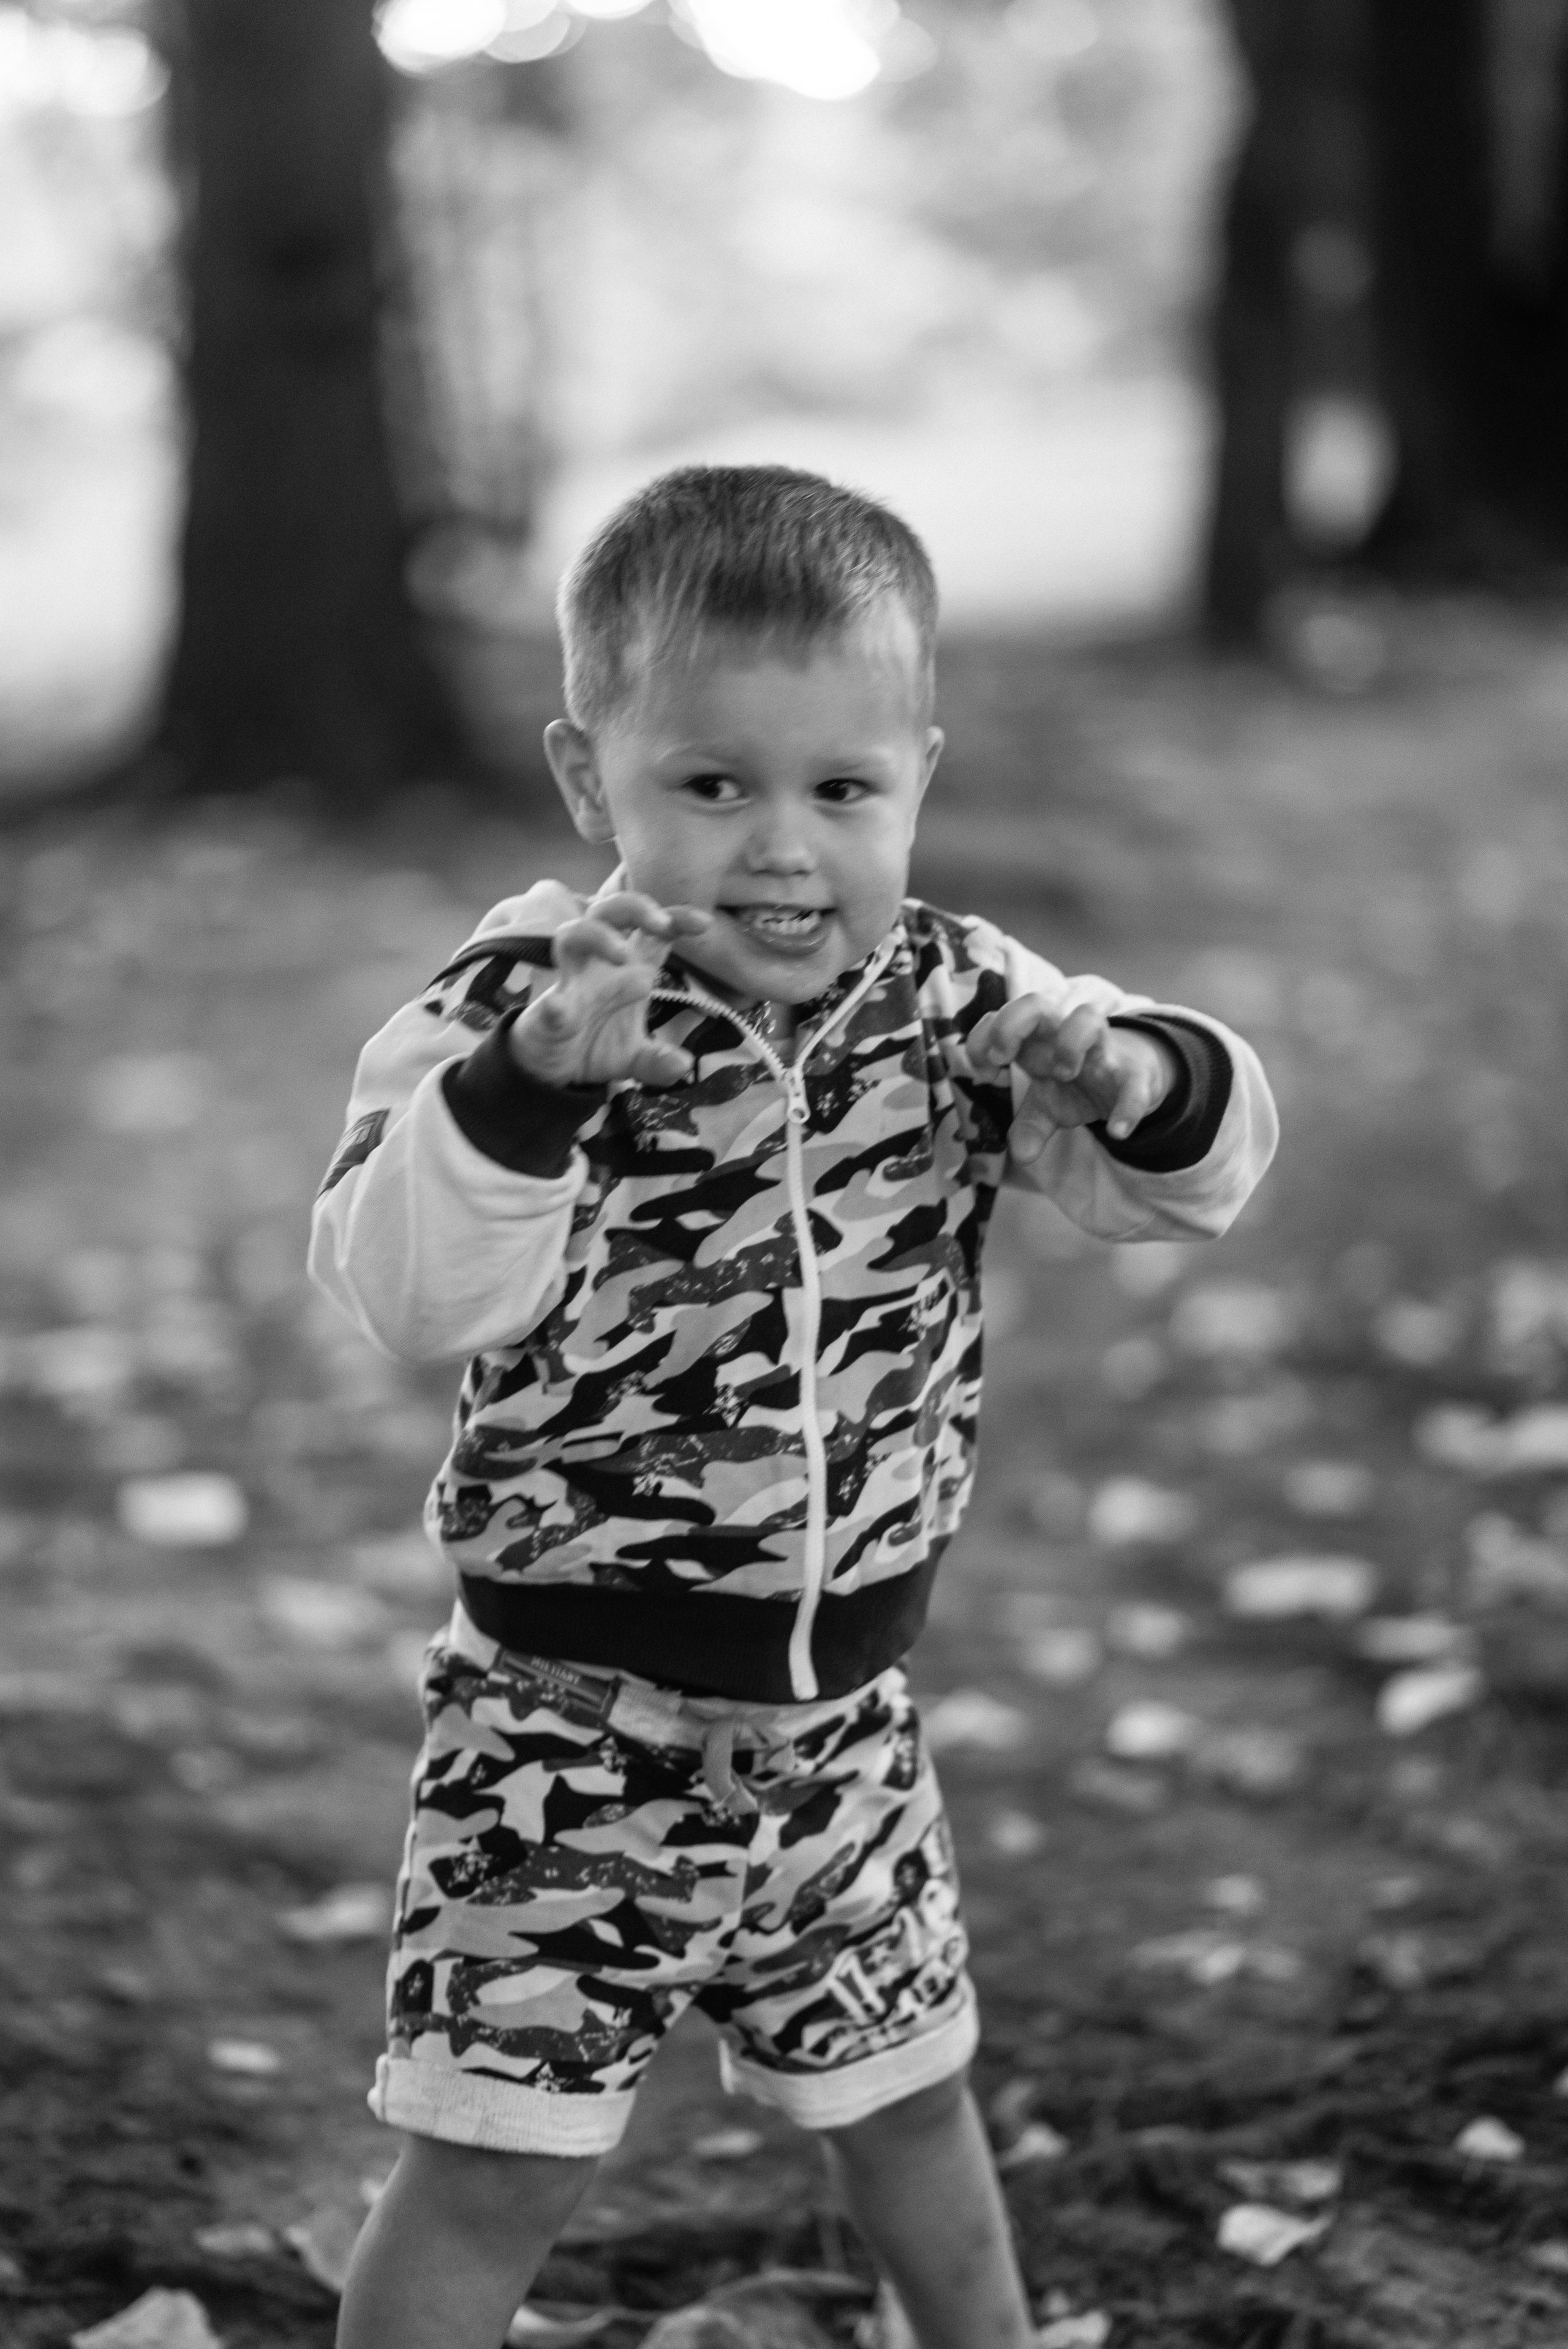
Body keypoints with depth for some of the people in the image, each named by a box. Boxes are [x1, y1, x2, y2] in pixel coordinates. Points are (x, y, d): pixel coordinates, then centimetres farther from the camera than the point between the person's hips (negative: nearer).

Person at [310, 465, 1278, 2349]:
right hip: (574, 1722, -4)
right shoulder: (523, 1014, -17)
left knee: (905, 2099, 25)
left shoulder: (952, 1004, -4)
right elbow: (405, 1290, -30)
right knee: (492, 2165, 0)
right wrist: (534, 1080, -46)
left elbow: (1189, 1168, -1)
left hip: (840, 1710, 5)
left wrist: (1140, 1082, -24)